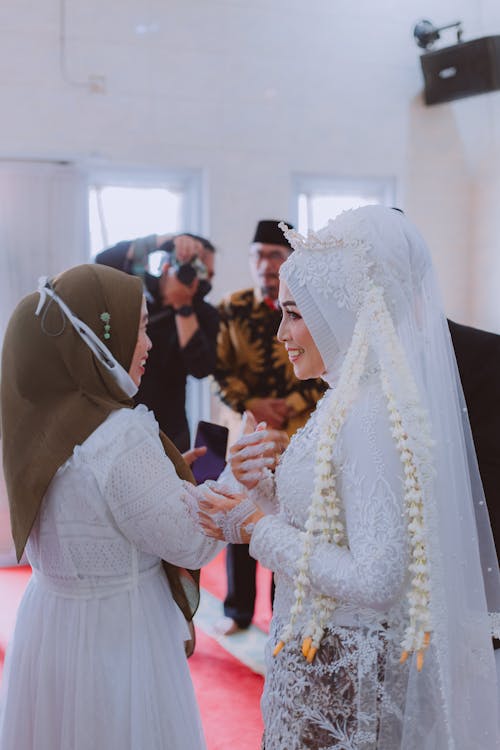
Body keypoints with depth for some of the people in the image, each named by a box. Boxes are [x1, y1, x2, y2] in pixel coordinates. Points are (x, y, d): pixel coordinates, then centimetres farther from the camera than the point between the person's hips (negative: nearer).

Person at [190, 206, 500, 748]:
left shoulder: (373, 416, -24)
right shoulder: (349, 402, 4)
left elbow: (375, 578, -27)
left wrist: (260, 528, -19)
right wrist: (262, 488, -6)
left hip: (343, 677, -8)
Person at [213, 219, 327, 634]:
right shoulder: (232, 308, 0)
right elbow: (221, 370, 0)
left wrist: (288, 407, -15)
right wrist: (251, 404, -14)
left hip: (298, 434, -1)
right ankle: (239, 610, 24)